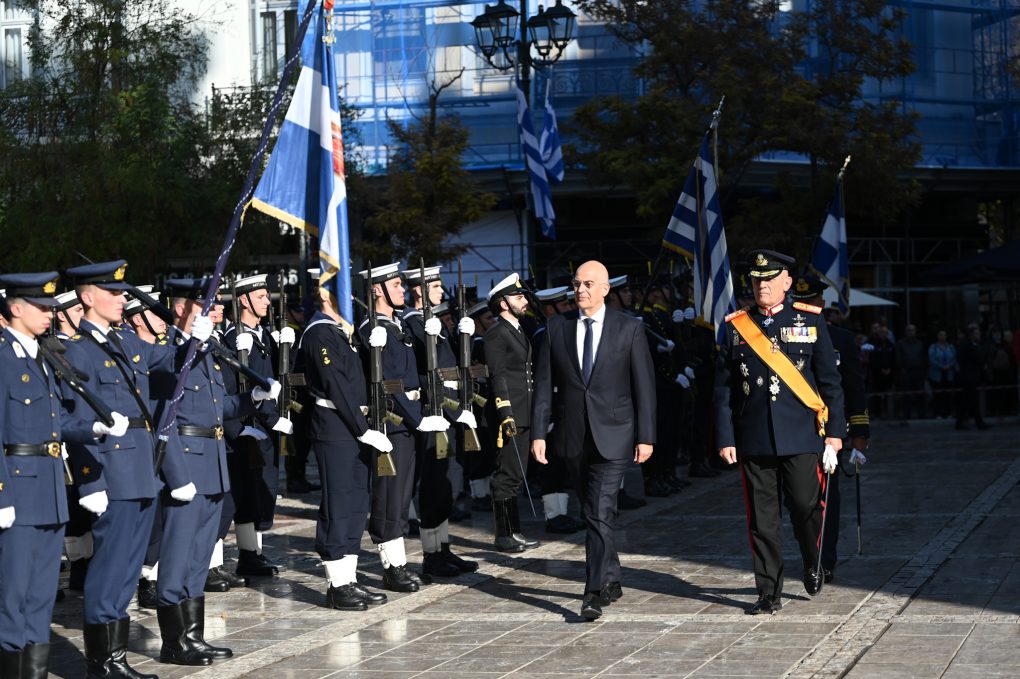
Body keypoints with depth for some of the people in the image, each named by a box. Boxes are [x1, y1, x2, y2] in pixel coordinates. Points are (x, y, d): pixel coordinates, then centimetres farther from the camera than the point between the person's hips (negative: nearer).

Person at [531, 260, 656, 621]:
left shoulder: (629, 328, -1)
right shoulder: (557, 327, 6)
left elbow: (644, 384, -1)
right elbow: (544, 383, 6)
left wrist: (646, 436, -5)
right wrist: (539, 432, -1)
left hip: (612, 436, -4)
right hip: (573, 435, 4)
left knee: (600, 513, -12)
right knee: (592, 511, 13)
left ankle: (595, 592, -13)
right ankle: (611, 580, 29)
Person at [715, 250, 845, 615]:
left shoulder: (810, 320, 4)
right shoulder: (735, 326, 6)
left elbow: (829, 379, 4)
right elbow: (723, 388, 6)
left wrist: (834, 430, -1)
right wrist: (725, 438, 1)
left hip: (801, 435, -1)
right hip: (753, 441, 1)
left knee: (807, 507, 0)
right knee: (762, 518, 3)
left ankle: (812, 567, 29)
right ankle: (769, 594, 11)